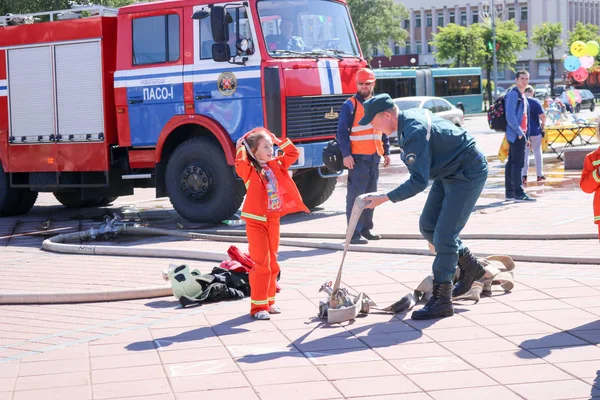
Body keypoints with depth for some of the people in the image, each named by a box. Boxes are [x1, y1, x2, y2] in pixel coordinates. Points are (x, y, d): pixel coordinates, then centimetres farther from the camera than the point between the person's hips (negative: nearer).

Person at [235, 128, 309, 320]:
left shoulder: (276, 165, 9)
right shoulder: (248, 169, -9)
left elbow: (293, 153, 18)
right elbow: (240, 161, -30)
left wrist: (278, 140, 9)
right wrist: (241, 145, -17)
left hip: (274, 220, 7)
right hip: (256, 222, -7)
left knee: (272, 263, 13)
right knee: (261, 264, -9)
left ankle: (269, 301, 23)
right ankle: (258, 306, -5)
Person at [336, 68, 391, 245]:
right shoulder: (350, 105, -5)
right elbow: (342, 132, -10)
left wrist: (386, 151, 15)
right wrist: (346, 154, -18)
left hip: (374, 157, 7)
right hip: (357, 157, -7)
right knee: (355, 195, -7)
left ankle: (366, 228, 23)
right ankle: (354, 233, -6)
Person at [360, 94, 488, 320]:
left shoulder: (414, 134, -30)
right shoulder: (411, 117, 0)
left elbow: (419, 182, -31)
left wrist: (384, 199, -28)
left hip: (468, 173, -10)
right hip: (448, 172, 10)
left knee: (444, 235, -12)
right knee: (427, 226, 11)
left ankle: (441, 301, -7)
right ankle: (471, 268, 26)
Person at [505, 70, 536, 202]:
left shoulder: (522, 96, 19)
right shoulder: (513, 94, -11)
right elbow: (510, 116, -19)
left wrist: (526, 135, 19)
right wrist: (519, 132, -19)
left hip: (520, 134, 10)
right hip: (516, 134, -10)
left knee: (512, 162, 11)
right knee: (517, 163, -11)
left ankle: (510, 193, 15)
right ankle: (519, 194, -13)